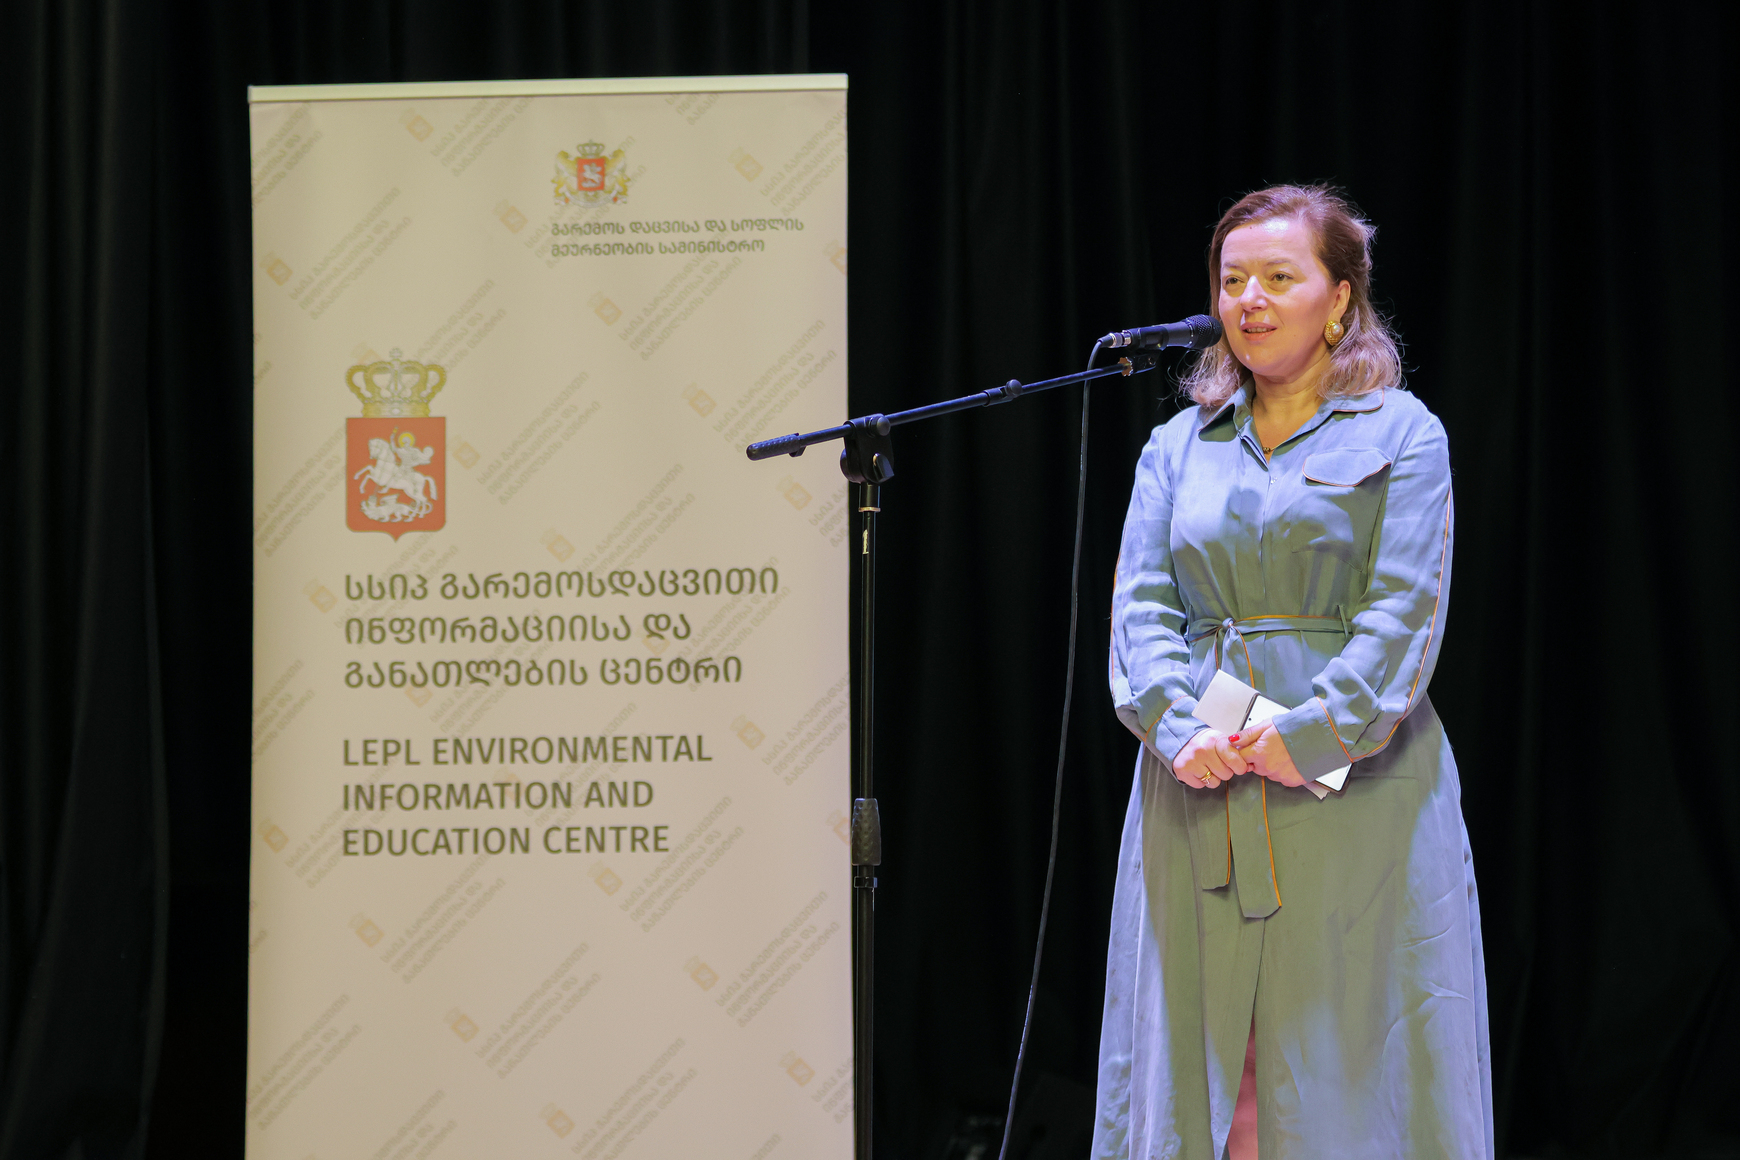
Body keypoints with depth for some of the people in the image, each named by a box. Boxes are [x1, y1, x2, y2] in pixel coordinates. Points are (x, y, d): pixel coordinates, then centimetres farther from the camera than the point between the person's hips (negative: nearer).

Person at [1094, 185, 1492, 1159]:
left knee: (1349, 1064, -3)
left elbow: (1404, 612, -6)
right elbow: (1141, 604, 6)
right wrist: (1179, 728, -12)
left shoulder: (1400, 434, 3)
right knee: (1193, 1056, 3)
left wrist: (1313, 735, -18)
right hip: (1200, 790, 4)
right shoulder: (1178, 447, 15)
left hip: (1355, 780, -3)